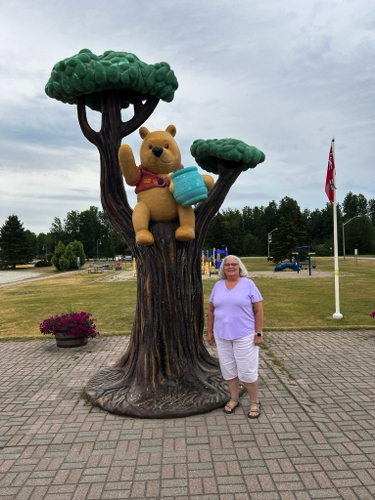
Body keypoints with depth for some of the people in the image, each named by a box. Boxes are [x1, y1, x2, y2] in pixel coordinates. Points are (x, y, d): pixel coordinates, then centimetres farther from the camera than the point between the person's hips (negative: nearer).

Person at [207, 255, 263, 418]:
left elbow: (258, 310, -5)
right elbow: (211, 310, 9)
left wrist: (258, 333, -9)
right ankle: (234, 399, 31)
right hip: (222, 335, 4)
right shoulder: (218, 285, 5)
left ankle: (254, 402, 23)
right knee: (228, 369, 13)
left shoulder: (248, 284, -5)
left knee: (247, 370, 3)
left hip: (244, 335, -3)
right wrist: (209, 332, 6)